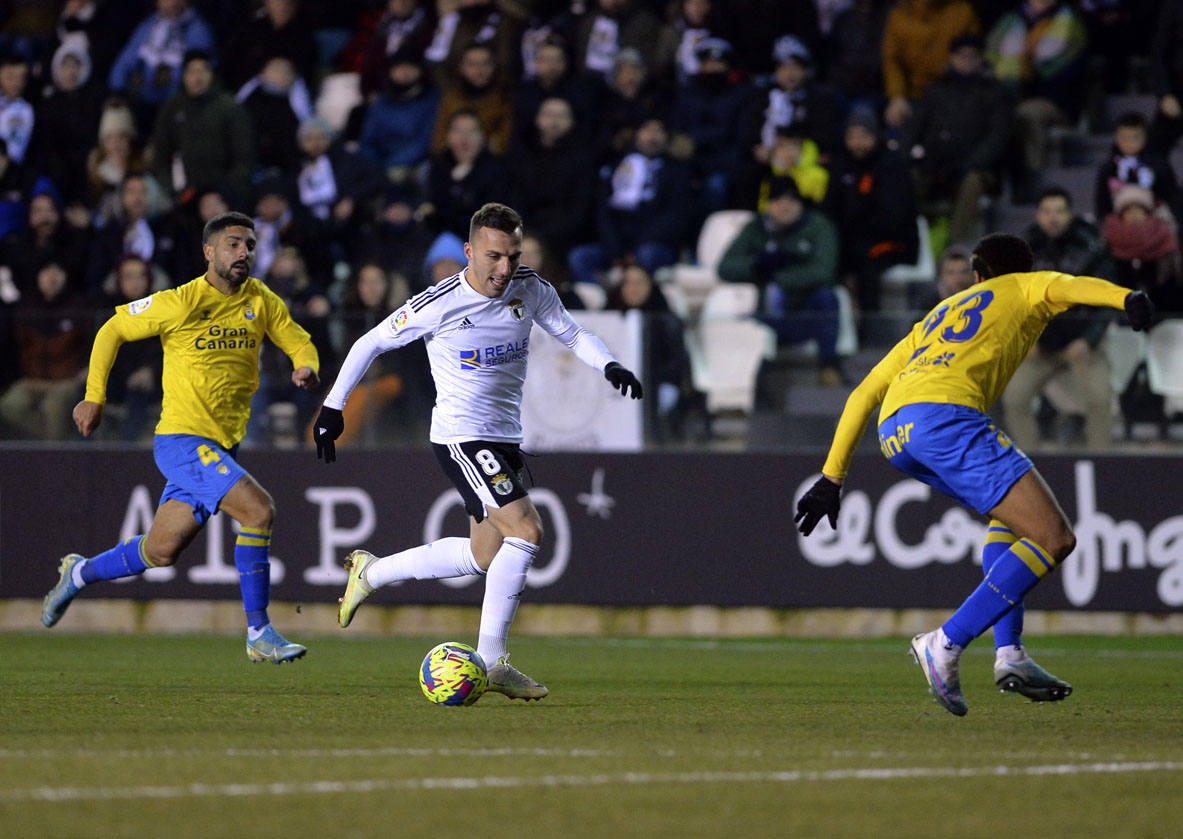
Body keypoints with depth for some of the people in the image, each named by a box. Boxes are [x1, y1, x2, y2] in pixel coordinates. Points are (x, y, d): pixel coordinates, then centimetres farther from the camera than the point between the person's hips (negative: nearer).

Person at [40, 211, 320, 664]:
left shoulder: (260, 300, 4)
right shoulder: (180, 303, -11)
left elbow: (298, 342, 11)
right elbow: (113, 329, 1)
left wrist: (306, 367, -14)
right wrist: (94, 396, -2)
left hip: (223, 446, 7)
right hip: (181, 439, -7)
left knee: (162, 550, 14)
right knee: (259, 509, -23)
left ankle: (79, 574, 40)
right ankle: (259, 635, -17)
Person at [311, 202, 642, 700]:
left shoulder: (531, 290, -2)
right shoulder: (438, 305, -15)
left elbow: (570, 333, 10)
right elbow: (371, 344, -3)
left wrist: (609, 366, -11)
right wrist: (333, 408, 0)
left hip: (504, 438, 7)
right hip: (461, 437, -7)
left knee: (485, 556, 13)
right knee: (526, 531, -21)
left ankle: (371, 572, 31)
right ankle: (491, 662, -16)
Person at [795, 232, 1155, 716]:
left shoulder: (934, 319, 39)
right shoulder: (1022, 290, 25)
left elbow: (863, 395, 36)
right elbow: (1067, 287, 0)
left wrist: (832, 477, 37)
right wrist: (1127, 298, -19)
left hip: (894, 432, 7)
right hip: (944, 414, -7)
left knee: (1011, 510, 28)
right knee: (1054, 539, -8)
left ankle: (1009, 653, 13)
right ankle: (946, 646, -17)